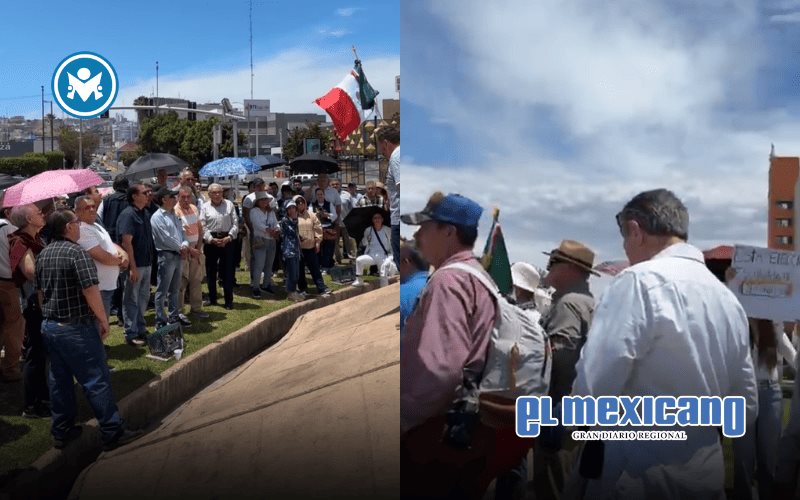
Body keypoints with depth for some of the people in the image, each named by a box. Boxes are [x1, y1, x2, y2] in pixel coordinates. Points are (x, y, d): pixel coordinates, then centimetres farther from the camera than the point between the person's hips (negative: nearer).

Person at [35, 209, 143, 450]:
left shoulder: (42, 255, 8)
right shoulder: (77, 252, -17)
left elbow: (39, 291, 16)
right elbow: (90, 291, -22)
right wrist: (103, 320, -12)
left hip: (49, 326, 8)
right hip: (77, 328, -8)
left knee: (59, 380, 16)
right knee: (97, 381, -1)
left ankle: (61, 431, 26)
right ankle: (112, 432, 4)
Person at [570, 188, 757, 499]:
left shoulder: (640, 281, -17)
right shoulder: (729, 298, 6)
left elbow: (592, 391, -23)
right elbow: (745, 408, 13)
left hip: (638, 474, -6)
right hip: (708, 473, 7)